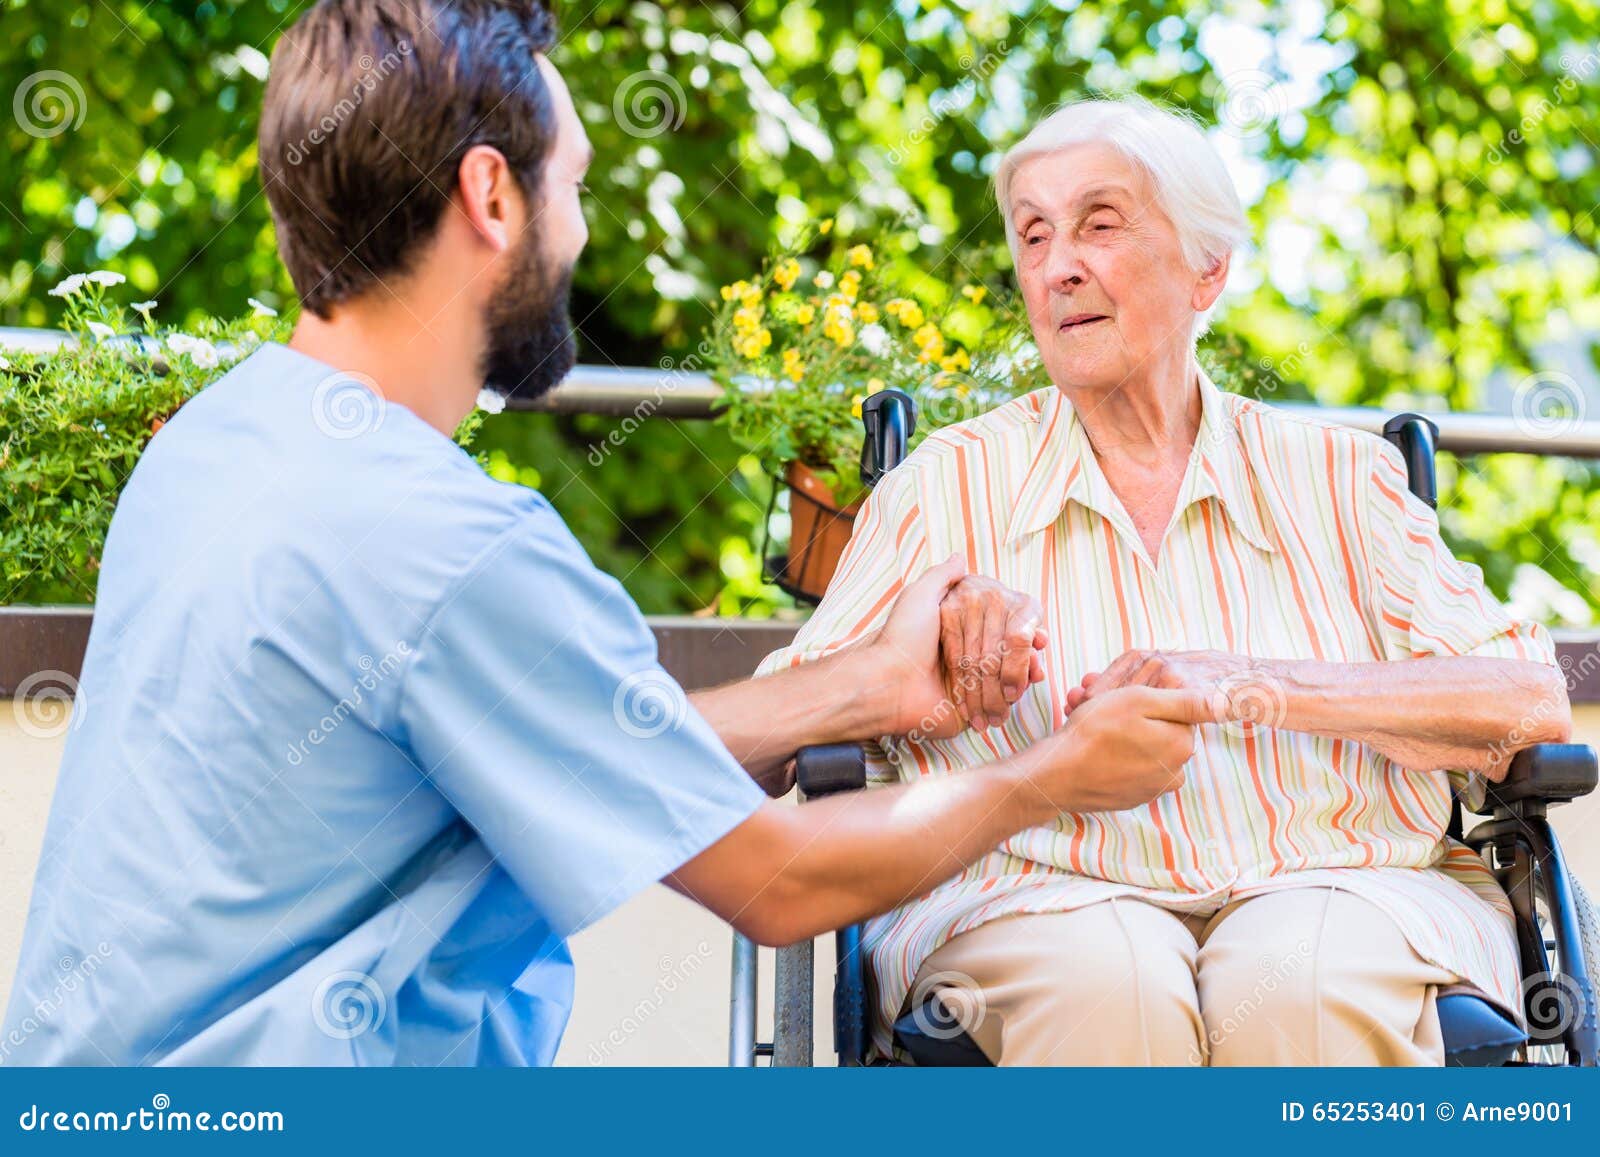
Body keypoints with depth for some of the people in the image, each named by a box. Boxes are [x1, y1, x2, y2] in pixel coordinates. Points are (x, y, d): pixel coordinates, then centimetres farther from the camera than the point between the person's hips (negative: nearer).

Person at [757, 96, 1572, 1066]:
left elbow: (1532, 703, -1)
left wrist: (1248, 686, -13)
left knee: (1296, 982, -33)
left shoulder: (1338, 476, 12)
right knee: (1108, 985, -33)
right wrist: (931, 653, -15)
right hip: (1045, 894, 0)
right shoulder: (949, 484, 12)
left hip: (1333, 884, 1)